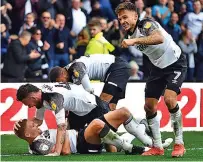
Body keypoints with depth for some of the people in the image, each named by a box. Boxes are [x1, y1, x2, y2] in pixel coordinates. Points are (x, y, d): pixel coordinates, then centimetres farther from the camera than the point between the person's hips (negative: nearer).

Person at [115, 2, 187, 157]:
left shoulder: (147, 24, -23)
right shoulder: (130, 35, 0)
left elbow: (159, 38, -47)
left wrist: (134, 41, -51)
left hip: (175, 63, -8)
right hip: (158, 67, 8)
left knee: (169, 98, -26)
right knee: (149, 106, 0)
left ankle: (179, 144, -13)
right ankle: (158, 147, 14)